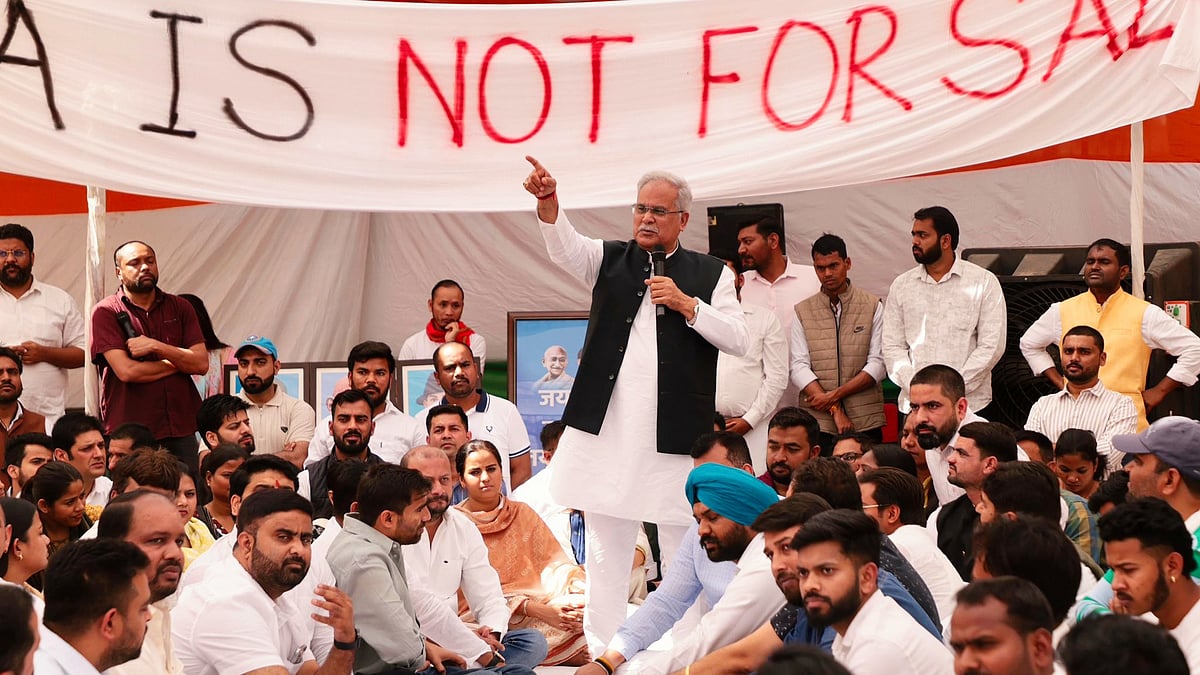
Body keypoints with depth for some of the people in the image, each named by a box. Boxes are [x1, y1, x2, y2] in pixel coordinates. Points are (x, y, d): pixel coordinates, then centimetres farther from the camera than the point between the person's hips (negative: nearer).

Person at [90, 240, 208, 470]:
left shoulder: (179, 307, 12)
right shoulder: (106, 312, -1)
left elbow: (201, 363, 2)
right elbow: (126, 371, -12)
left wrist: (156, 347, -10)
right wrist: (179, 361, 0)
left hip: (182, 429, 4)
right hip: (129, 431, -3)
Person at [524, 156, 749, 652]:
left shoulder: (710, 274, 8)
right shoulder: (610, 260, 12)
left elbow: (739, 341, 1)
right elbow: (565, 248, -9)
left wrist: (687, 304, -10)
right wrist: (548, 203, -28)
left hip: (676, 433, -2)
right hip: (607, 431, 2)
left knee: (684, 550, -1)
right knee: (605, 548, 5)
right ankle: (602, 650, 11)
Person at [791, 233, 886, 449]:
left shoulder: (873, 307, 8)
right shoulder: (802, 312, 10)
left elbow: (878, 364, -1)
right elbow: (799, 368, 1)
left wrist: (835, 395, -10)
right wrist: (835, 411, -10)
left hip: (865, 422, -1)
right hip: (817, 422, 1)